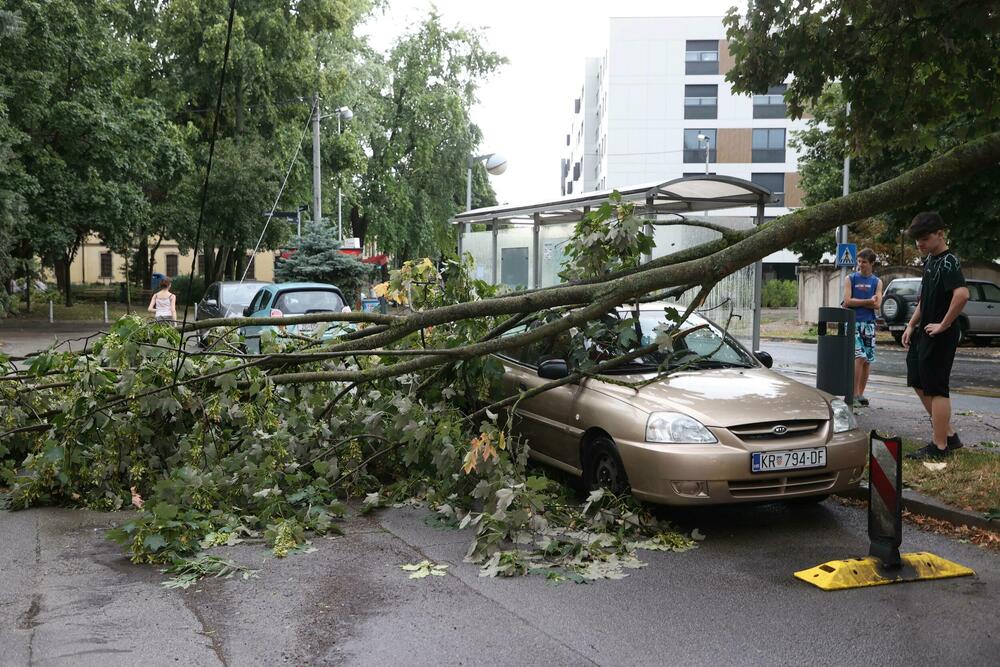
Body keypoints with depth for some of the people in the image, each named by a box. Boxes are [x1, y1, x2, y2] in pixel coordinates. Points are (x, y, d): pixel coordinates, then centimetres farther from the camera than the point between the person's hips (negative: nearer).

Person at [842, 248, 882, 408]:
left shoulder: (877, 282, 10)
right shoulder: (850, 279, 5)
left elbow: (877, 304, -2)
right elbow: (847, 301, -8)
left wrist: (856, 302, -8)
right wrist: (867, 301, -9)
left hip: (868, 324, 3)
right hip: (852, 322, -3)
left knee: (867, 360, 5)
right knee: (859, 357, -15)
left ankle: (860, 394, 15)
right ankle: (854, 394, -11)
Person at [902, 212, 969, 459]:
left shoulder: (948, 262, -17)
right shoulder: (930, 260, 12)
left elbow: (962, 294, -34)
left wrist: (943, 325, -26)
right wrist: (911, 325, 16)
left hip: (939, 337, -10)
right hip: (923, 334, 10)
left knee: (936, 390, -3)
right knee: (919, 383, 16)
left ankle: (939, 446, 6)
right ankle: (949, 434, 25)